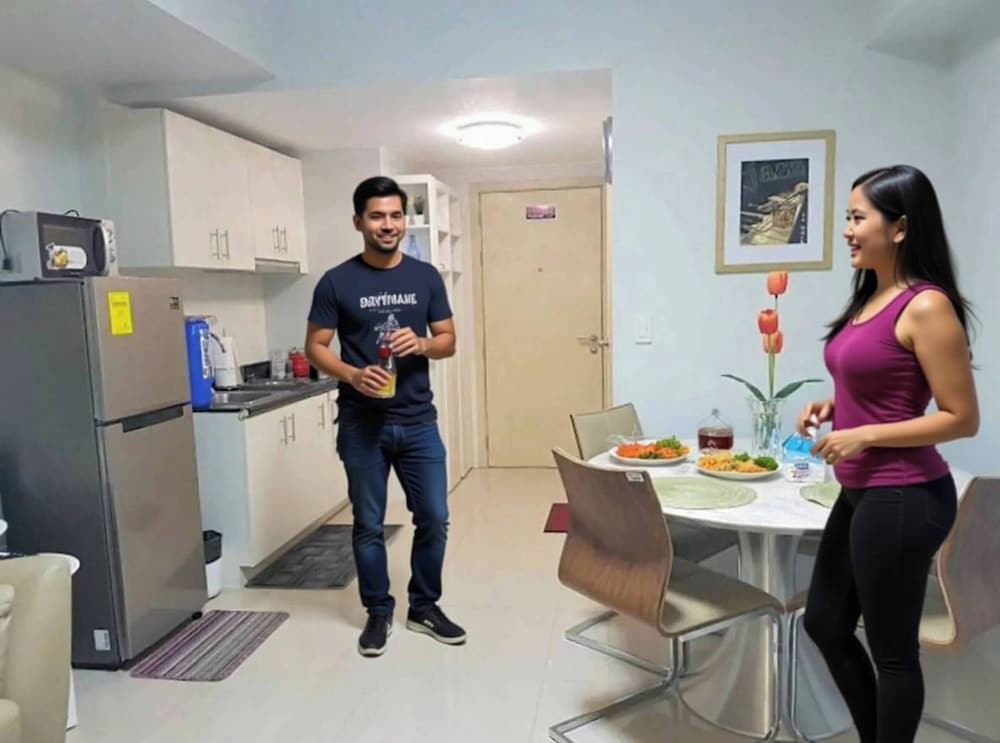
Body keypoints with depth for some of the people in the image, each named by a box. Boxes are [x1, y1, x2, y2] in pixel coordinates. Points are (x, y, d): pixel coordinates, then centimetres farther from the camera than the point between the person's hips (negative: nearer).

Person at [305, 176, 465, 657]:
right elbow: (315, 347, -1)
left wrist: (421, 343, -15)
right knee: (369, 525, 9)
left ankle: (424, 607, 28)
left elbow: (448, 340, 7)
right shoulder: (336, 283, -4)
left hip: (418, 422, 2)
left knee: (434, 518, 6)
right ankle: (378, 612, 29)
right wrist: (352, 375, -20)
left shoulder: (425, 277, 4)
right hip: (361, 425, -2)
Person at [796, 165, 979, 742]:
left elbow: (962, 418, -16)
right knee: (825, 625, 21)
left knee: (893, 650, 10)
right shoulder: (870, 298, 9)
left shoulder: (925, 306, -17)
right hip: (863, 493, 10)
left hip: (904, 499, -10)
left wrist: (864, 435, -20)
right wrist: (834, 406, 4)